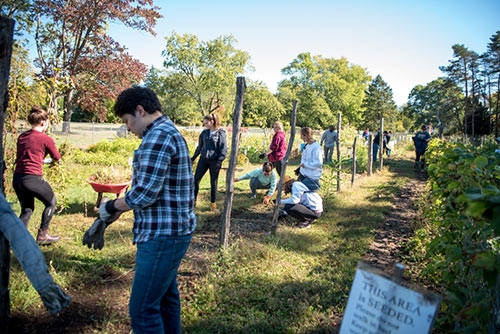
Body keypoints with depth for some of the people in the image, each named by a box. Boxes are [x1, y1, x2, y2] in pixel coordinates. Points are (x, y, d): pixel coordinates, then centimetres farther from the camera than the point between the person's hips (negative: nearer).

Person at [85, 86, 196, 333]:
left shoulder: (157, 136, -19)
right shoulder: (169, 132, 15)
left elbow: (144, 193, -23)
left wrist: (111, 206, -4)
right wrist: (113, 214, 14)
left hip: (162, 235, -11)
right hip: (171, 231, 11)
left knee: (142, 309, -1)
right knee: (165, 295, 22)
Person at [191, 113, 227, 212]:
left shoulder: (220, 133, -7)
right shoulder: (204, 133, 6)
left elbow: (224, 149, -10)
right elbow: (200, 146, 17)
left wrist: (220, 160, -20)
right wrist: (193, 158, 18)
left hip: (214, 161, -4)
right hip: (203, 159, 4)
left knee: (213, 183, 5)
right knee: (196, 179, 0)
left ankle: (213, 204, 16)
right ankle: (193, 201, 11)